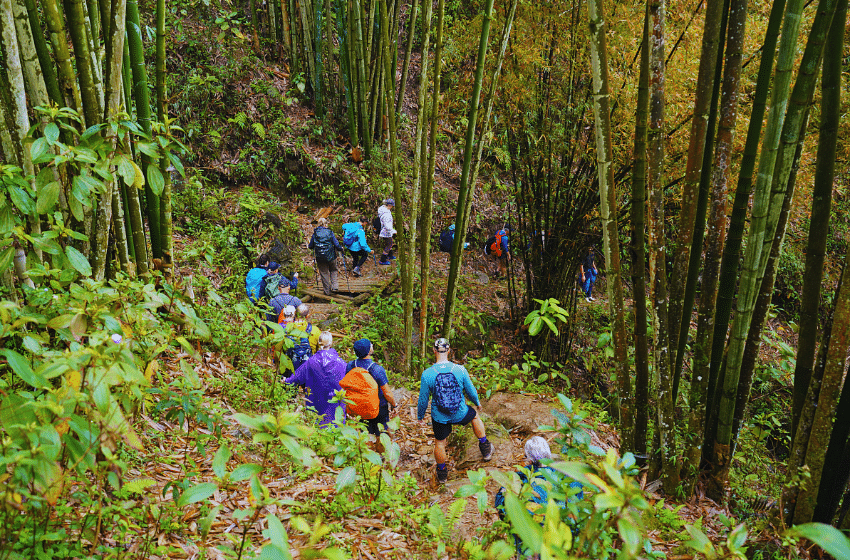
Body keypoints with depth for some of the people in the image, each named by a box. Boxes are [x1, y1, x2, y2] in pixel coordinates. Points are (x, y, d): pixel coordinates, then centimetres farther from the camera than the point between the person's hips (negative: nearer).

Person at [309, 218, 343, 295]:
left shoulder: (315, 233, -2)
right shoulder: (330, 232, -7)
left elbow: (311, 246, 6)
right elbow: (336, 244, -7)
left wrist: (308, 246, 29)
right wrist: (341, 248, 13)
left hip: (320, 258, 1)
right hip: (331, 257, -1)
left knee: (324, 273, 12)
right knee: (333, 270, 22)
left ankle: (327, 291, 19)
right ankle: (334, 286, 9)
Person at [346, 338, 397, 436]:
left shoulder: (350, 366, -13)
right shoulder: (377, 369, -28)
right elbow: (387, 393, -19)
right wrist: (393, 405, 0)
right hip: (379, 408, -4)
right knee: (381, 436, 14)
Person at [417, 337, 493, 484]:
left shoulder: (427, 374, -20)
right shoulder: (460, 370, -18)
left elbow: (423, 399, -7)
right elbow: (471, 391, -2)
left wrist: (420, 415, 12)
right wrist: (477, 402, 21)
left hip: (439, 417, 0)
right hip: (460, 414, 0)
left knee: (439, 443, 23)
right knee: (475, 416, 32)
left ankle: (442, 473, 42)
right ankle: (485, 450, 44)